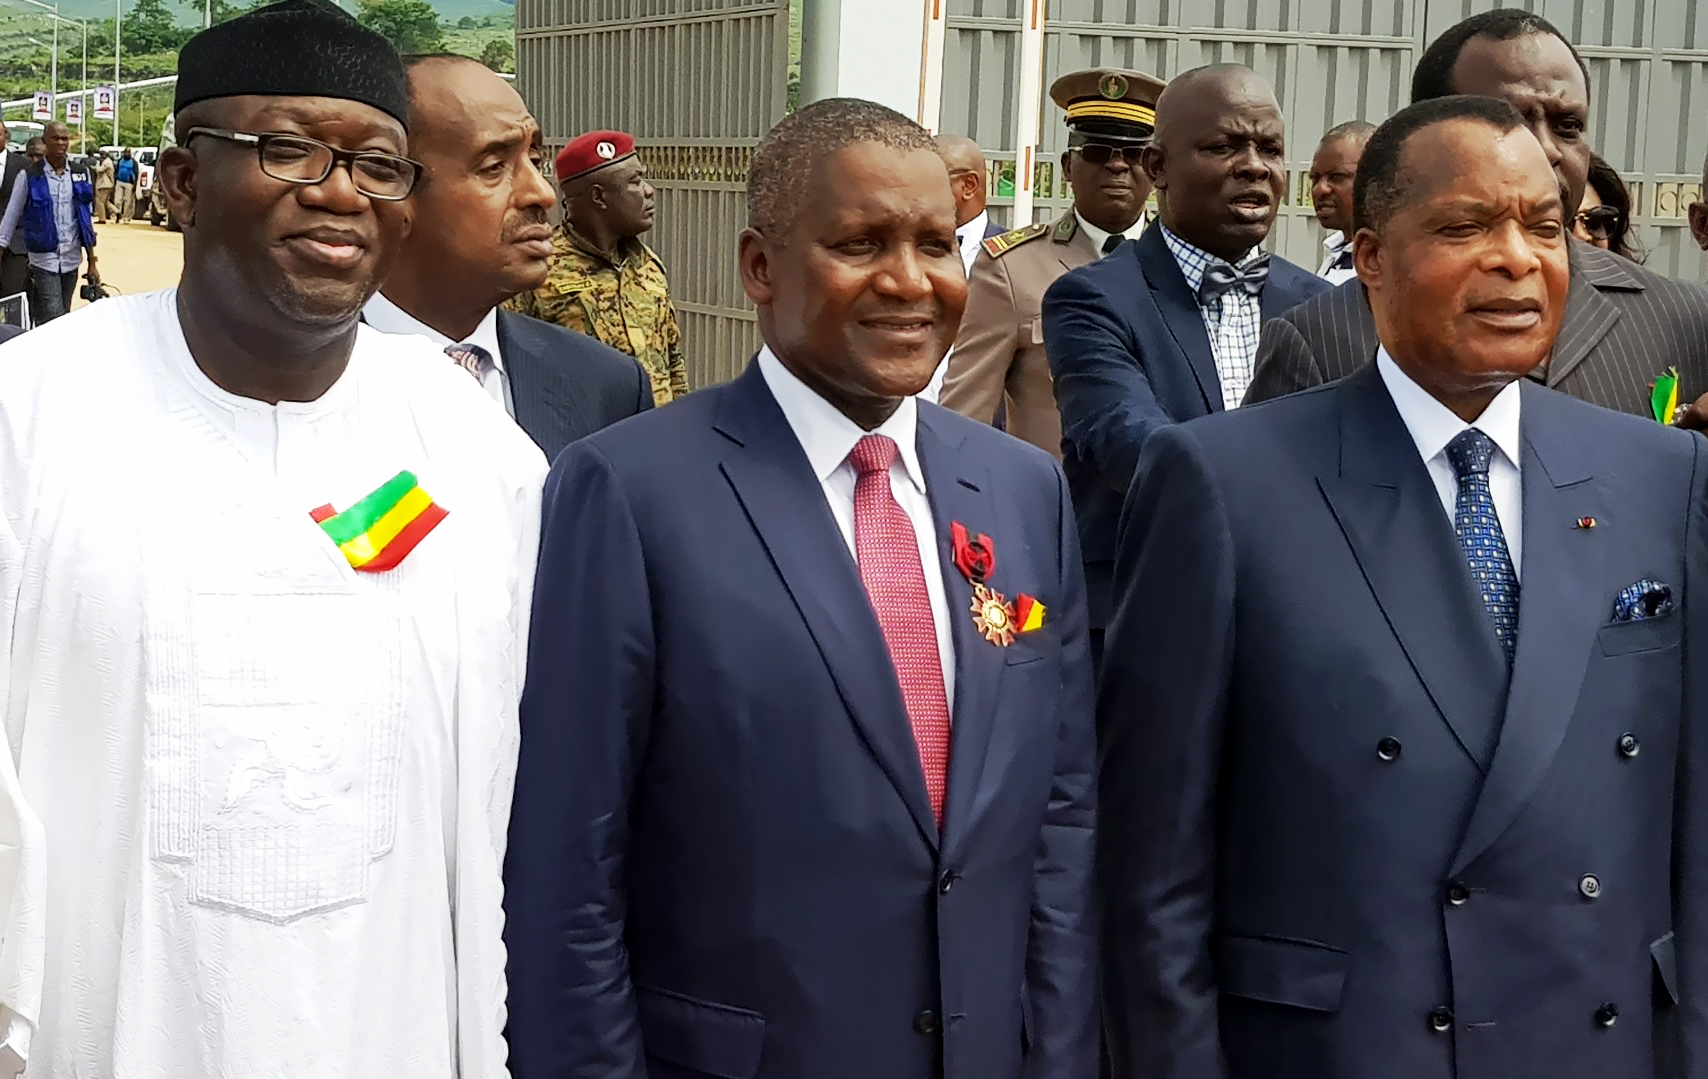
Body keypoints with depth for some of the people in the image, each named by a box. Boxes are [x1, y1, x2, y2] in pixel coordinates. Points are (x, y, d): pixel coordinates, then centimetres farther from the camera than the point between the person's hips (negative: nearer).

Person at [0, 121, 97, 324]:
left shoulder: (81, 174, 6)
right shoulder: (29, 176, -4)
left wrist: (92, 262, 11)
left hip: (71, 260, 4)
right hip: (44, 259, -4)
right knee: (53, 322, -12)